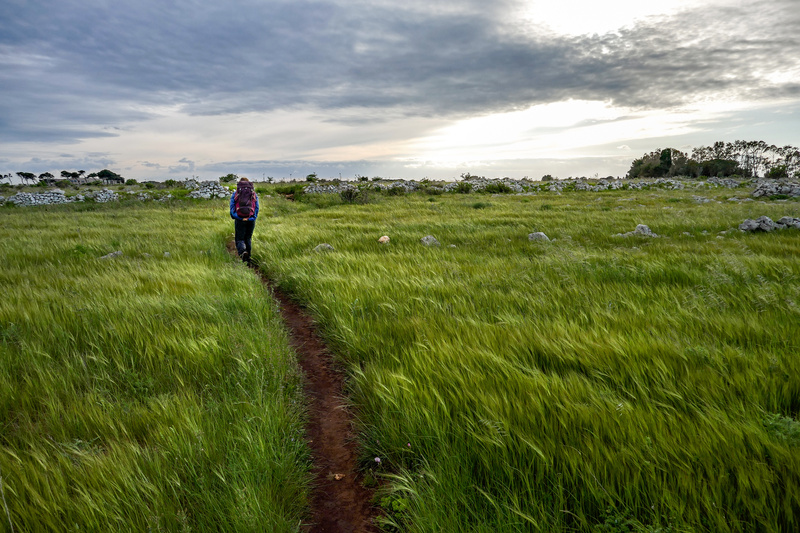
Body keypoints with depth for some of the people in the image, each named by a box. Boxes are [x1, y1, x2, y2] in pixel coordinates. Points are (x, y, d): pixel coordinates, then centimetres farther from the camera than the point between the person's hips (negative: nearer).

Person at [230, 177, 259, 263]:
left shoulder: (235, 194, 5)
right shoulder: (254, 194, 8)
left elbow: (231, 207, 2)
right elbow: (257, 208, 7)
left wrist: (234, 217, 15)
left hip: (239, 220, -2)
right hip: (251, 220, 2)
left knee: (239, 239, 3)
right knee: (248, 239, 15)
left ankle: (243, 252, -27)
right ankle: (248, 259, 16)